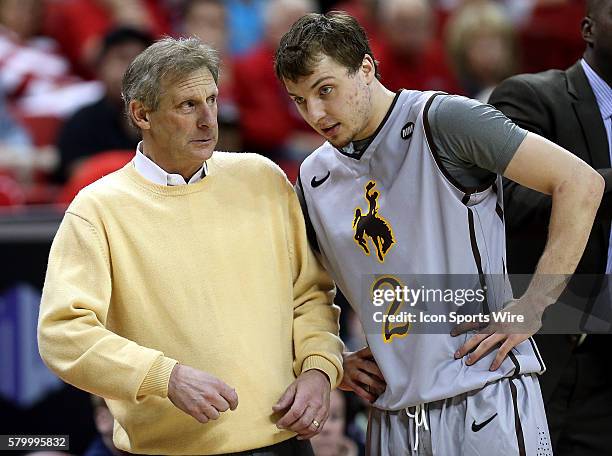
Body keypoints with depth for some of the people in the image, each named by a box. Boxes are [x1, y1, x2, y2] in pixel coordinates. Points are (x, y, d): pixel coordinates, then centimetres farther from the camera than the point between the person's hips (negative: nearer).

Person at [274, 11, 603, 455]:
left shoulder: (441, 121, -8)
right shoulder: (315, 177, 11)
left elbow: (581, 184, -11)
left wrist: (529, 311, -13)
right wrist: (334, 360, 8)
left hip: (486, 406, -6)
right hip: (392, 416, 6)